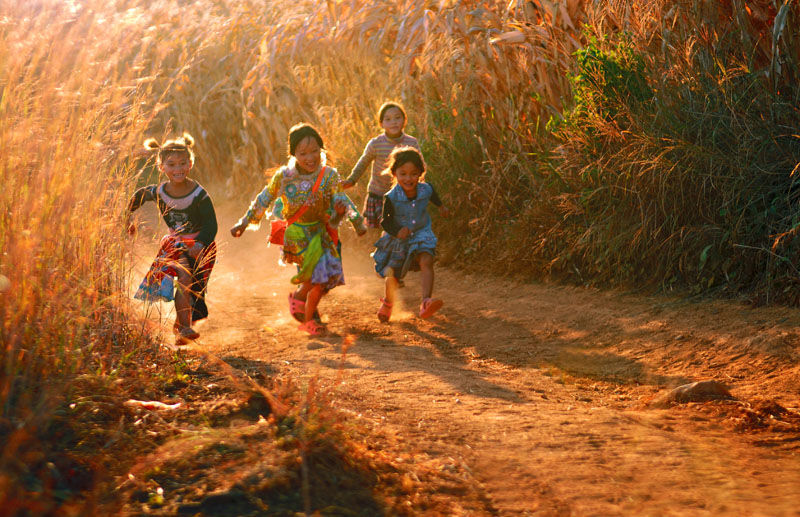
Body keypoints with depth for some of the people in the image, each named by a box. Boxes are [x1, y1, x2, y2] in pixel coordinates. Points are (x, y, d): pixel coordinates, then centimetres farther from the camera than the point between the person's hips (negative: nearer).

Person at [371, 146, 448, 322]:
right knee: (391, 275, 5)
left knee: (426, 261, -26)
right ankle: (387, 304, 39)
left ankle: (426, 303, -37)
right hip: (398, 240, -1)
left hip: (421, 235, 1)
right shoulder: (391, 198, -22)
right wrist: (397, 232, -33)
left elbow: (433, 196, 12)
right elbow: (385, 221, -12)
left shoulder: (426, 189, -14)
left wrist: (441, 207, 34)